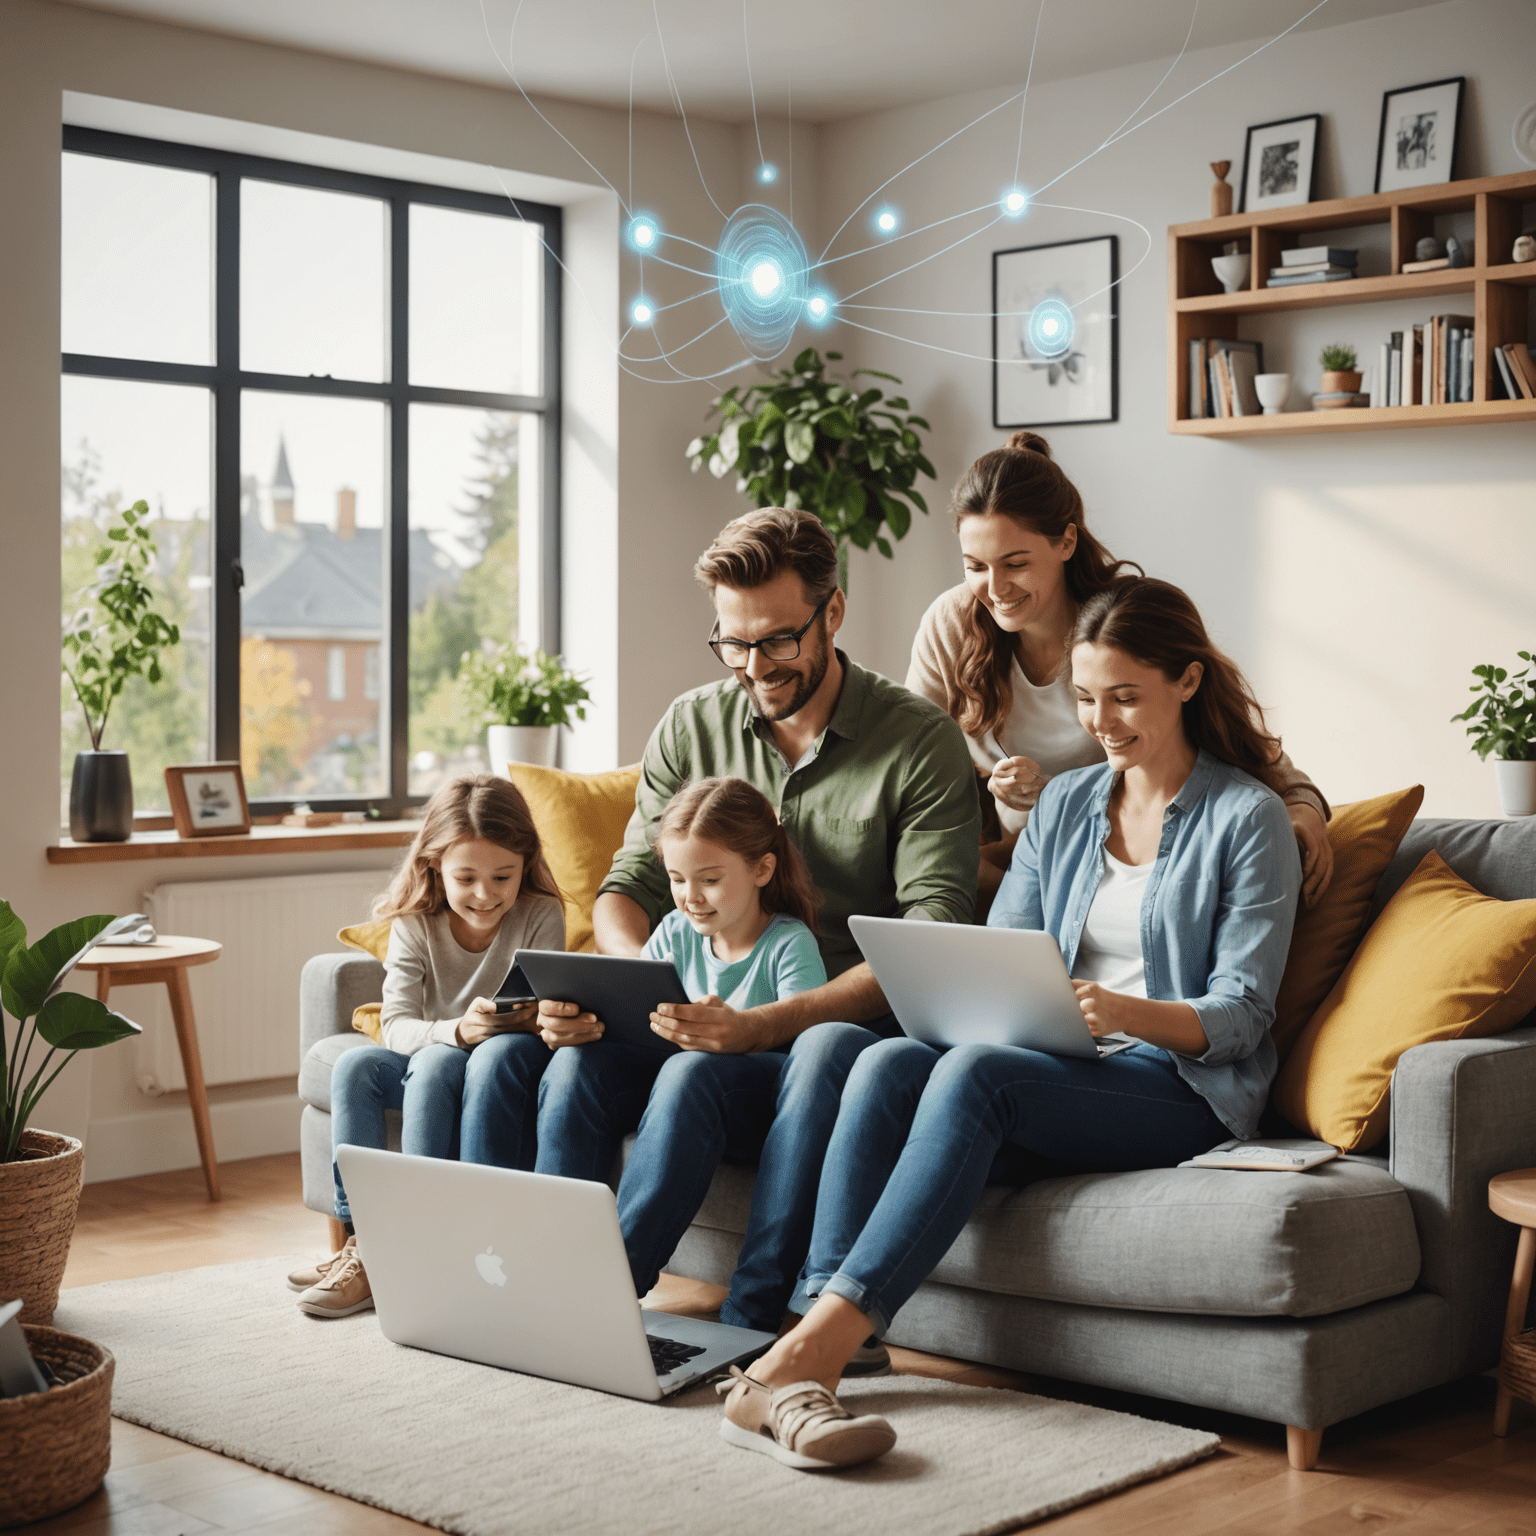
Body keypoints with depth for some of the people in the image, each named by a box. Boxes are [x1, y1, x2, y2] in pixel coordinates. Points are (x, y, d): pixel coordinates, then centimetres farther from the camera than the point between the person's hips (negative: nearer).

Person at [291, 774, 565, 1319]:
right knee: (355, 1065, -23)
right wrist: (457, 1030, -37)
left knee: (436, 1064, -34)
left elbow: (545, 1020, -14)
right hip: (434, 1063, 4)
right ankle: (364, 1237, -24)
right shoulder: (415, 925, -6)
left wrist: (528, 1019, -40)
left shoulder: (540, 916, -12)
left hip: (513, 1069, -4)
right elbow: (395, 1027, -16)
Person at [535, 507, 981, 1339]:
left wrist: (761, 1024, -26)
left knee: (828, 1052, -39)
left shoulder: (920, 741, -5)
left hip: (852, 1026, -3)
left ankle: (746, 1323, -33)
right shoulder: (691, 727, 9)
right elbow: (628, 888, 9)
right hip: (717, 1028, 4)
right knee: (582, 1059, -27)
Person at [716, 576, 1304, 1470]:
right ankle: (813, 1360, -39)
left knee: (974, 1074, -34)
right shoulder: (1065, 804, 18)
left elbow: (1240, 1013, -7)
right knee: (887, 1063, -27)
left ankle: (806, 1354, -41)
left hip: (1182, 1086, -5)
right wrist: (963, 990, -10)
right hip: (1057, 1072, 5)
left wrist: (1129, 1013, -26)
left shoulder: (1248, 817, 0)